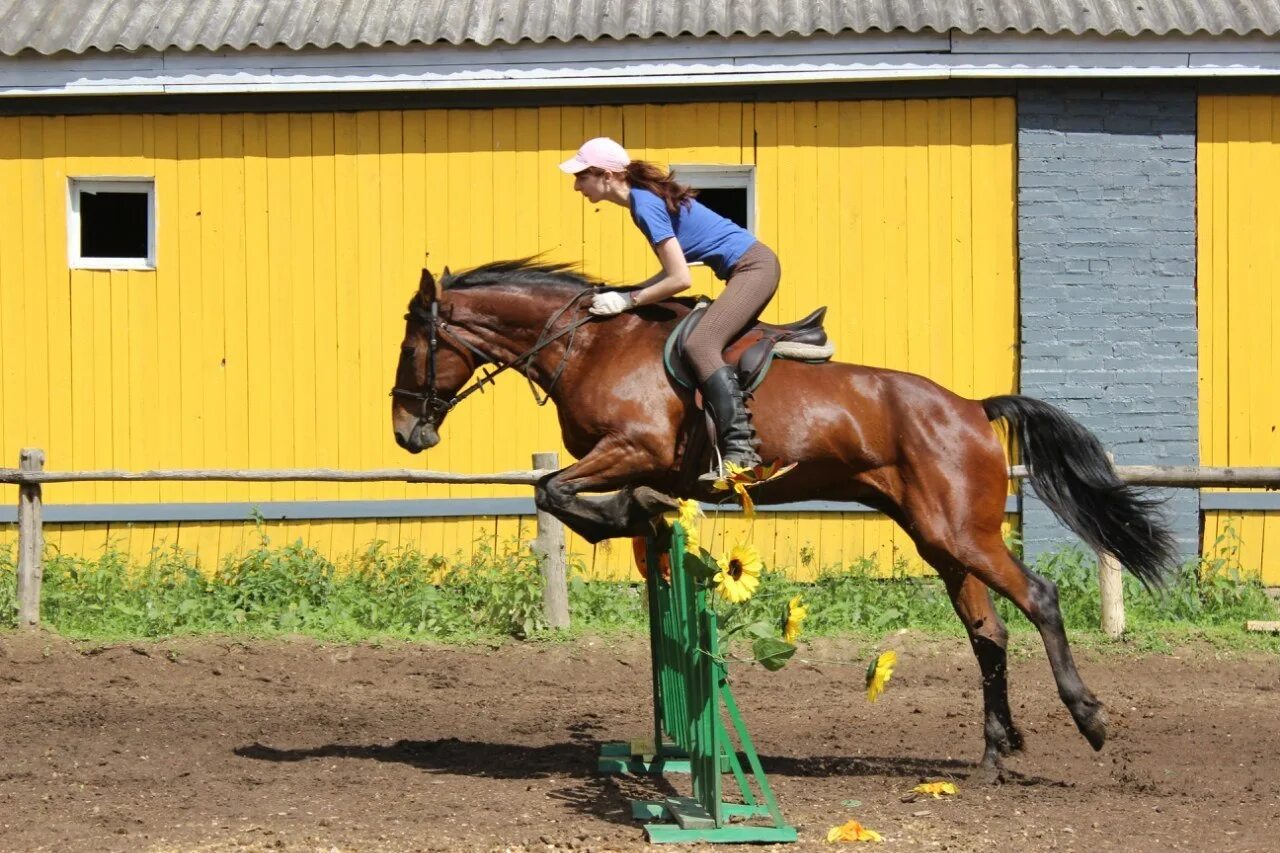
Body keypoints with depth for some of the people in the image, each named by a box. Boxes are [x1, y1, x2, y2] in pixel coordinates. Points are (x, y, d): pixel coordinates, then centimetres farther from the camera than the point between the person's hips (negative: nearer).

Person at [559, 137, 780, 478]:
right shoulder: (646, 197, 11)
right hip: (751, 267, 11)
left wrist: (628, 300, -14)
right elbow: (674, 268, 16)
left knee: (700, 345, -23)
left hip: (754, 267, -11)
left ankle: (740, 450, -30)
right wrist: (630, 290, 7)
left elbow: (681, 279, -22)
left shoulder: (646, 206, -18)